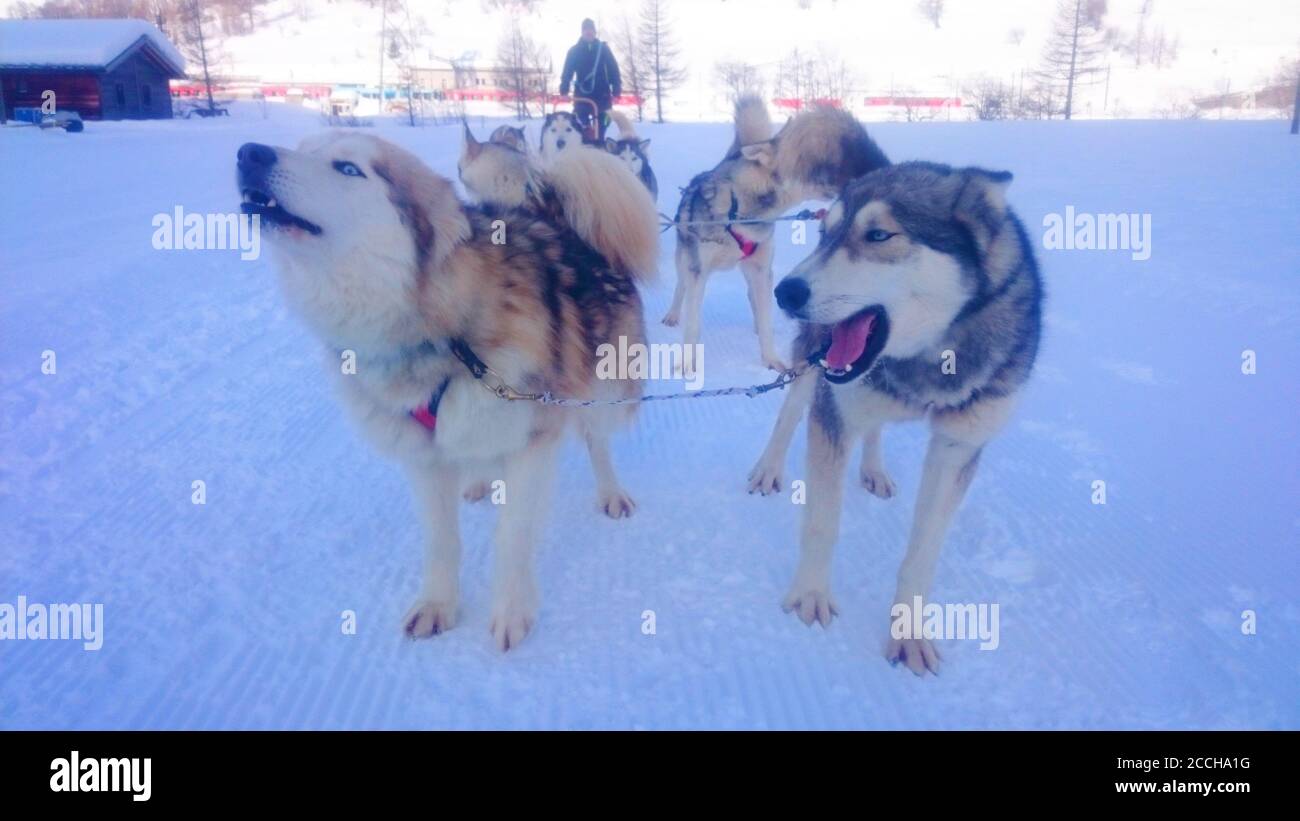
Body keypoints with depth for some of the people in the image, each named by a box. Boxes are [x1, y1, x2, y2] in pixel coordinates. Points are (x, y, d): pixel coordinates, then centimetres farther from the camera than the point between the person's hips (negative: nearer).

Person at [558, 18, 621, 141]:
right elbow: (567, 72, -1)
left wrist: (616, 89, -9)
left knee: (600, 128, 4)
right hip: (582, 95, 0)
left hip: (602, 95, 0)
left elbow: (613, 70, 2)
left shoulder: (603, 49, 6)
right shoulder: (574, 51, 5)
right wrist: (564, 90, -15)